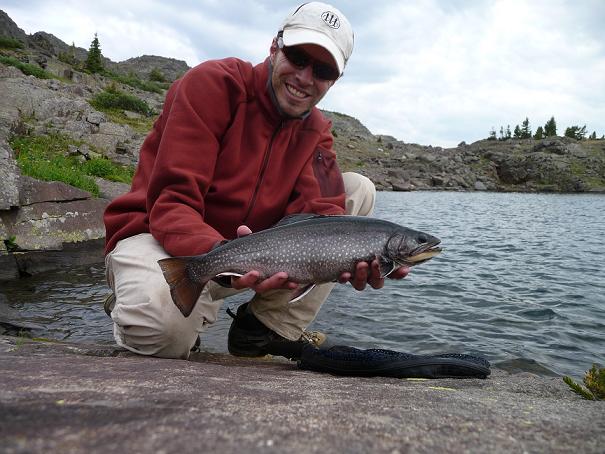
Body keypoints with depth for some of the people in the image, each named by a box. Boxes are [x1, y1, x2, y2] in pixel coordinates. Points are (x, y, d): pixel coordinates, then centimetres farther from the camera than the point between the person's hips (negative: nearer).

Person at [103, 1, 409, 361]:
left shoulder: (315, 131, 4)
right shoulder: (213, 83, -15)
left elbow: (319, 210, -13)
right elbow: (172, 202, -23)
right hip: (158, 235, -6)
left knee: (359, 189, -3)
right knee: (165, 323, -42)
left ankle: (270, 328, -4)